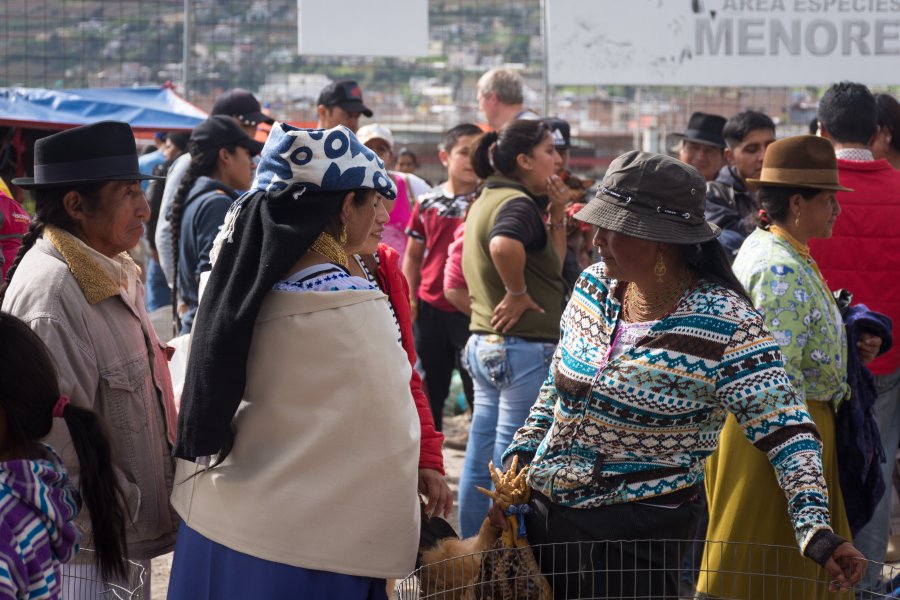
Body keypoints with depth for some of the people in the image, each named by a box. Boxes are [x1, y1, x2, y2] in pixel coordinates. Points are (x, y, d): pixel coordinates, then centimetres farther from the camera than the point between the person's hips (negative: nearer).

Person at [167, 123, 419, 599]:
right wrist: (388, 550, -3)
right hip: (304, 553, -6)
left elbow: (202, 404, 8)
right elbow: (384, 440, -14)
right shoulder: (351, 308, -19)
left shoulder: (233, 280, 0)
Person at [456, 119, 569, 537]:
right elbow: (504, 245, -39)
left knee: (481, 460, 14)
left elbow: (552, 264, 22)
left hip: (485, 343, 10)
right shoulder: (518, 204, -14)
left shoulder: (488, 200, 16)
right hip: (523, 346, -10)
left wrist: (557, 215, 11)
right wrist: (518, 293, -23)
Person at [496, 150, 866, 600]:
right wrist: (519, 462, 9)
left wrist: (815, 528, -28)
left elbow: (786, 433, -18)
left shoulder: (726, 326, -18)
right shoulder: (594, 285, 0)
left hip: (636, 536, -6)